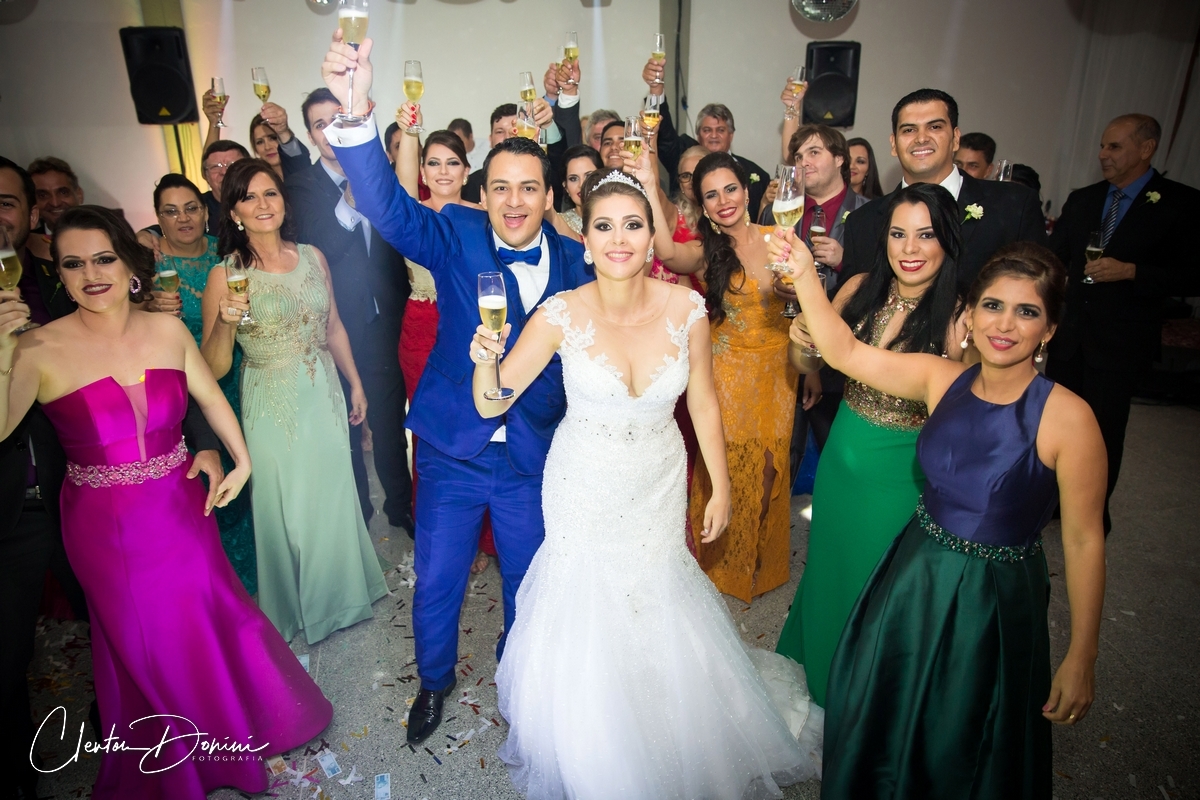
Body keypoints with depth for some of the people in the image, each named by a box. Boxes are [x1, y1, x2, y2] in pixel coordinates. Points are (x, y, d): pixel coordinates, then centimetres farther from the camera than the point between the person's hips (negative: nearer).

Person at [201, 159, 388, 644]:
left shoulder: (312, 257, -1)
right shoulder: (226, 275, -12)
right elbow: (213, 368, -13)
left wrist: (355, 384, 13)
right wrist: (225, 323, -31)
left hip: (325, 397, 4)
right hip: (272, 408, -3)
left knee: (335, 498, 16)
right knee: (288, 508, 11)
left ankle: (341, 594, 42)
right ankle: (297, 607, 37)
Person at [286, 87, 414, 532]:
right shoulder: (302, 186, -4)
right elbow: (315, 253, -17)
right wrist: (350, 203, -27)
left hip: (384, 322, 2)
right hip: (337, 326, -1)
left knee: (389, 418, 13)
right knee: (345, 425, 13)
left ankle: (400, 504, 32)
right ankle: (356, 510, 33)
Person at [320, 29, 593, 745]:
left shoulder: (576, 262, -5)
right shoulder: (456, 236, -11)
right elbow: (388, 208, -29)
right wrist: (357, 115, -45)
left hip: (535, 457, 1)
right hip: (453, 447, -1)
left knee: (529, 581, 19)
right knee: (436, 582, 14)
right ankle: (435, 680, 45)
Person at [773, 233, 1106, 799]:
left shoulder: (1068, 417, -21)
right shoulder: (942, 379, -9)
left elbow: (1083, 540, -17)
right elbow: (845, 352, -7)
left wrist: (1081, 658, -12)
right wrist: (804, 275, -20)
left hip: (994, 600, -4)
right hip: (915, 578, 4)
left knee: (962, 750, 19)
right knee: (883, 717, 26)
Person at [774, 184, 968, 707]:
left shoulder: (959, 317, -20)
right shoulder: (862, 289, -8)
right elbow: (808, 365, 1)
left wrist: (957, 360, -35)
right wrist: (801, 343, -20)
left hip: (901, 474, -4)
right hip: (841, 456, 4)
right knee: (829, 564, 24)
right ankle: (817, 660, 55)